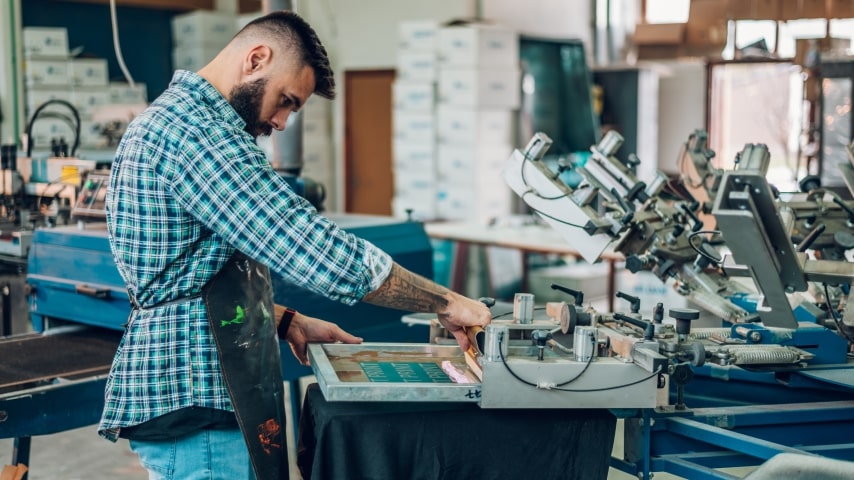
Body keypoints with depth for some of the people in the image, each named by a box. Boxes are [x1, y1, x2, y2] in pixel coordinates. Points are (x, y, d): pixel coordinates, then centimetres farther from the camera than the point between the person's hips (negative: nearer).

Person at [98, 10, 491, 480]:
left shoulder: (170, 118, 15)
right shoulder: (197, 130, -19)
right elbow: (318, 252, -25)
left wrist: (286, 322, 11)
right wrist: (446, 301, -15)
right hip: (195, 405, -10)